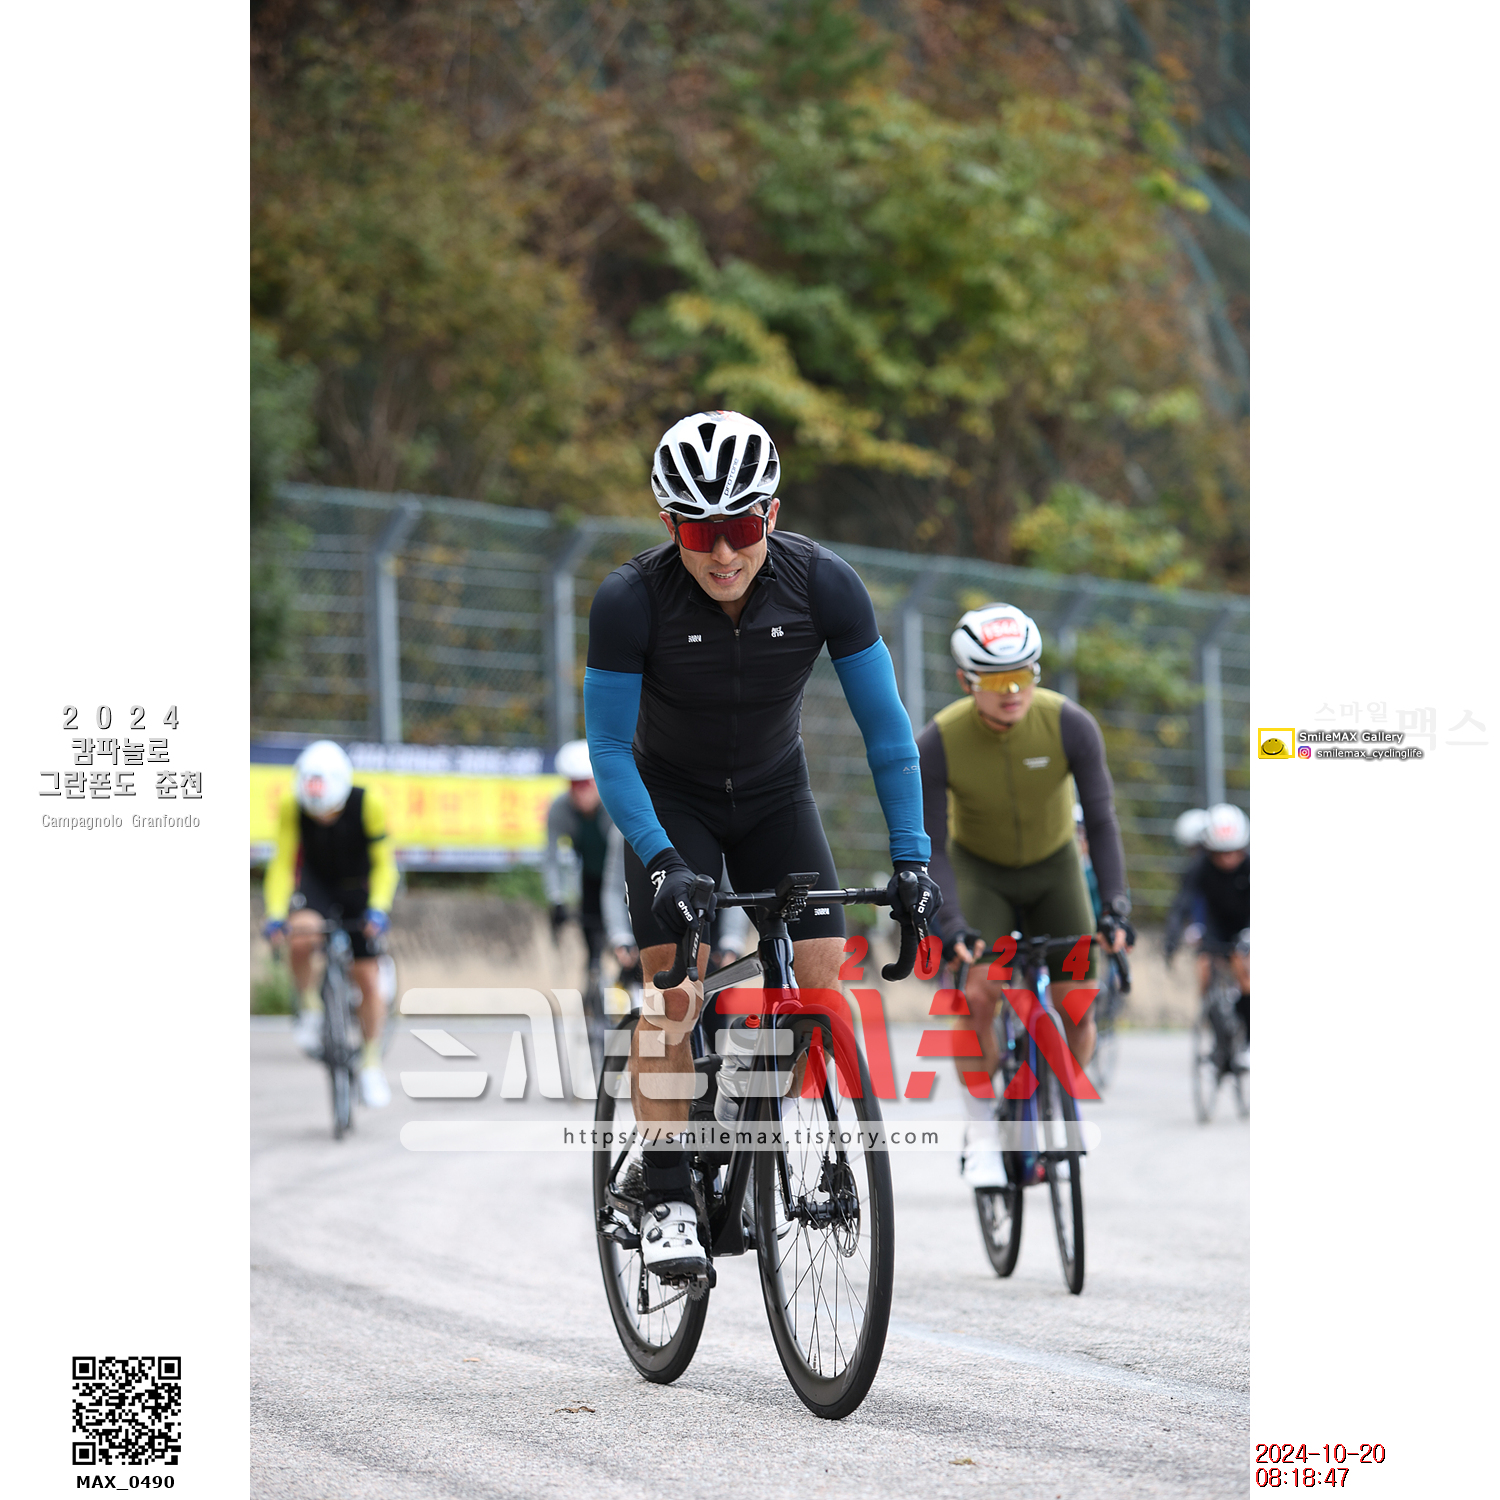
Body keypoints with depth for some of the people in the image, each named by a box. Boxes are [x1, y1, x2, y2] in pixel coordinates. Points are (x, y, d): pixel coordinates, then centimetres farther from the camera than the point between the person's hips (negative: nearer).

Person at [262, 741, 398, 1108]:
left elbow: (383, 864, -20)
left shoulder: (368, 803, -28)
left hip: (358, 888, 0)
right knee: (301, 936, -34)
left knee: (368, 978, -5)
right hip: (316, 883, 0)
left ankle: (371, 1064, 14)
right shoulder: (292, 806, -25)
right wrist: (275, 914, -33)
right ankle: (310, 1009, -8)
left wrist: (378, 909, -34)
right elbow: (282, 862, -20)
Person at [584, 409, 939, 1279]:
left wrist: (911, 858, -23)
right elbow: (609, 749, -21)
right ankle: (664, 1194, -11)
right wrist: (661, 861, -32)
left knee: (823, 977, -13)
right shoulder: (630, 601, -28)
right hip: (670, 798, -2)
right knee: (678, 985, -18)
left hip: (776, 797, 2)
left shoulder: (824, 585, -24)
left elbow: (886, 726, -17)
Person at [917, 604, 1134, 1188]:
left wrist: (1115, 906, -33)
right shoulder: (937, 743, -27)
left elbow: (1101, 821, -23)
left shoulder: (1070, 725, -25)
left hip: (1053, 866, 1)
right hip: (979, 871, -1)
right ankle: (981, 1132, -10)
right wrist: (949, 923, -36)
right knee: (978, 991, -24)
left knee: (1078, 1007, -9)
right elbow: (931, 847, -24)